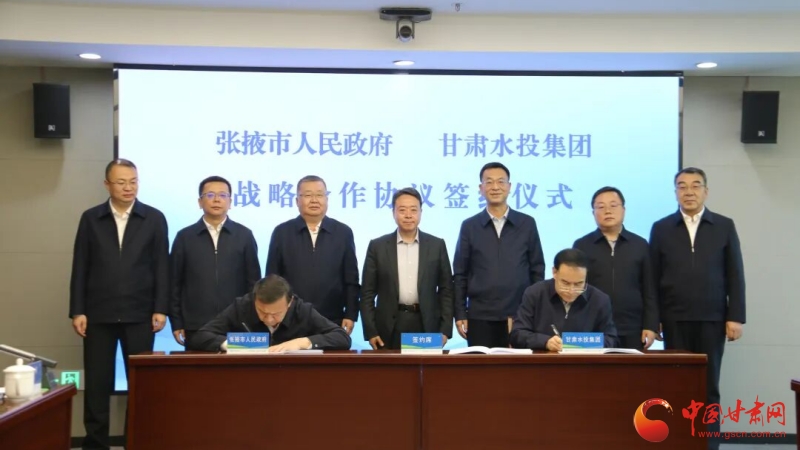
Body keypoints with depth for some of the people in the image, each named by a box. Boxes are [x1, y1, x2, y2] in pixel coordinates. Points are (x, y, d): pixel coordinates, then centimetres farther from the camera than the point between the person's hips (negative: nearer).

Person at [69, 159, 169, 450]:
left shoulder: (154, 218, 3)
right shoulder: (91, 218, 6)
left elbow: (161, 267, 2)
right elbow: (80, 267, 4)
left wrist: (160, 309, -4)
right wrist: (77, 310, -2)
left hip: (139, 314, 0)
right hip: (99, 313, 1)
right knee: (97, 382, 5)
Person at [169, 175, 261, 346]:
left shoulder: (244, 235, 5)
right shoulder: (184, 237, 6)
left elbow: (253, 281, 7)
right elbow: (175, 283, 7)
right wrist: (176, 323, 2)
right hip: (195, 326, 0)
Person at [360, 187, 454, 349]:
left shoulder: (437, 245, 5)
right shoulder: (378, 246, 3)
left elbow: (446, 290, 6)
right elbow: (367, 292, 3)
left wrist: (445, 329, -1)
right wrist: (370, 331, -4)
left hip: (426, 326, 1)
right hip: (389, 328, 0)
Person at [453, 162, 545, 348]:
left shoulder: (527, 224, 5)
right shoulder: (469, 226, 4)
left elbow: (537, 270, 7)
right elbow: (460, 274, 5)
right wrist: (460, 314, -1)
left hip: (520, 316, 0)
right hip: (480, 317, 0)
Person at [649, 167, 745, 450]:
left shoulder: (724, 226, 6)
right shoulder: (661, 228, 6)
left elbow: (735, 275, 3)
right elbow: (653, 278, 4)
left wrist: (735, 317, -4)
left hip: (712, 319, 0)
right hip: (675, 321, 0)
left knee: (708, 387, 5)